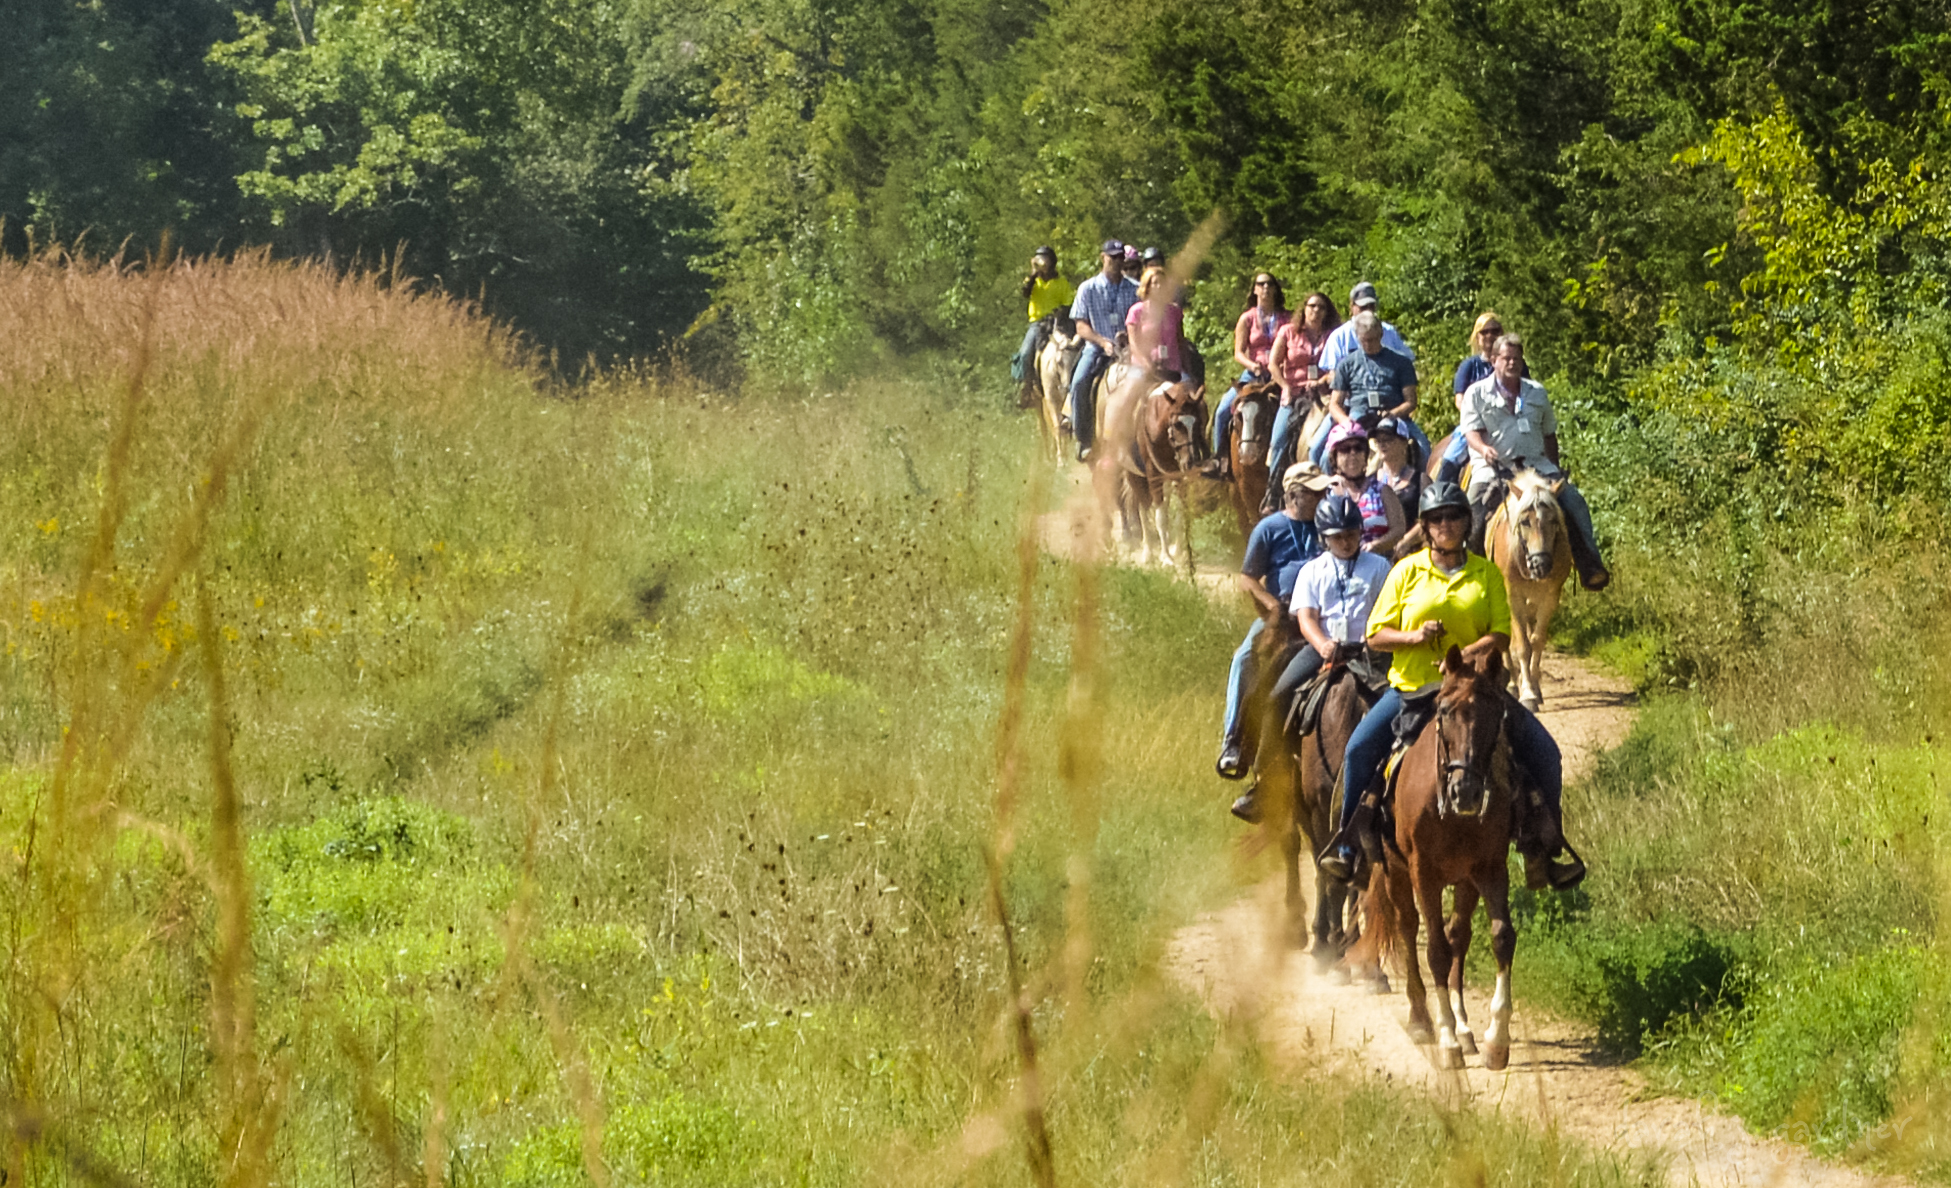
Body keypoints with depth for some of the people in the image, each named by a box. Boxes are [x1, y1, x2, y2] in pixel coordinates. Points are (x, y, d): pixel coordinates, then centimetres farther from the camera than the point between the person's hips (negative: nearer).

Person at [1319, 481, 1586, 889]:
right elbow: (1376, 635, 3)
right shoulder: (1407, 572, 4)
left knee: (1542, 750, -10)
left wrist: (1468, 654, -20)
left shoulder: (1486, 573, 6)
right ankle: (1348, 837, -6)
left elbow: (1502, 634, -2)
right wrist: (1413, 636, -16)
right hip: (1411, 687, -1)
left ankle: (1549, 841, 5)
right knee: (1360, 747, -22)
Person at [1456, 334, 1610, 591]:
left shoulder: (1537, 393, 17)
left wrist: (1556, 472, 19)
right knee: (1475, 514, -27)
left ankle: (1590, 567, -15)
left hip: (1536, 465, 3)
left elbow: (1549, 434, 23)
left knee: (1574, 501, -15)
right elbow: (1471, 431, -5)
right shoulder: (1477, 393, 6)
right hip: (1492, 468, -3)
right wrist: (1484, 448, -28)